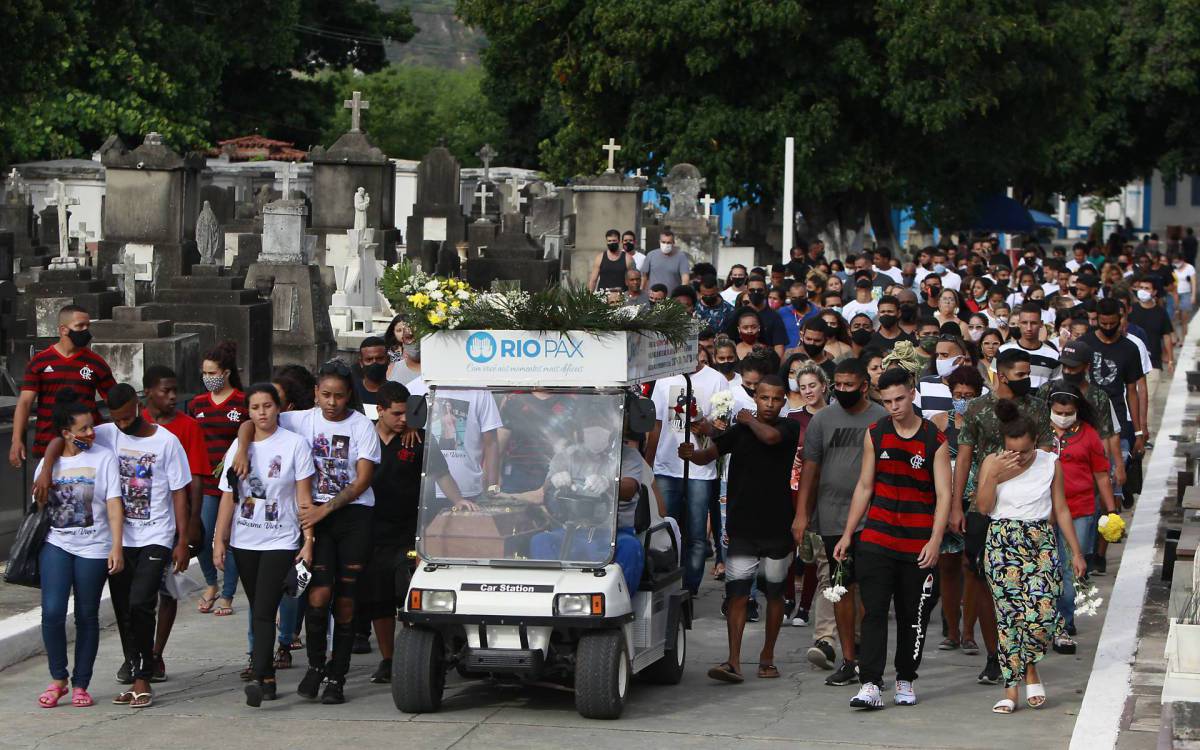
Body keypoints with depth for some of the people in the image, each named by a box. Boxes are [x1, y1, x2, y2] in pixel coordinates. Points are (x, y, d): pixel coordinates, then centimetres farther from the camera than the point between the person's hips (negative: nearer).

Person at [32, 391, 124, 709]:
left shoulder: (103, 458, 0)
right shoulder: (49, 462, 7)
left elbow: (114, 505, -5)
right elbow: (39, 504, 16)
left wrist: (116, 548, -12)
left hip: (92, 549, -1)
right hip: (56, 544, 1)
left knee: (87, 617, 4)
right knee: (52, 612, -12)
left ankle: (80, 684, 14)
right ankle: (58, 679, 4)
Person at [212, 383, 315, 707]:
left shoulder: (294, 444, -4)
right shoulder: (239, 445, 8)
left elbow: (304, 499, -4)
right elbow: (228, 497, 10)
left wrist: (309, 541, -9)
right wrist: (219, 540, 5)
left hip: (280, 542, -4)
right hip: (244, 541, 4)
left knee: (264, 612, -15)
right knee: (258, 612, 9)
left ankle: (259, 679, -22)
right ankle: (269, 678, 15)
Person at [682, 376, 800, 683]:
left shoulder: (789, 428, 0)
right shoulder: (739, 430, 4)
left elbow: (770, 436, -22)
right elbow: (709, 453, -7)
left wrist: (749, 420, -4)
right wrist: (691, 454, -29)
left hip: (777, 528, 0)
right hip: (742, 527, 0)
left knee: (774, 594, 9)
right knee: (737, 594, -7)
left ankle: (767, 656, 23)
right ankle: (734, 661, -11)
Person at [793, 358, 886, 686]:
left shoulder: (883, 419, 3)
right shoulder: (822, 419, 9)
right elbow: (810, 468, 9)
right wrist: (801, 513, 3)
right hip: (833, 518, 2)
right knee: (842, 588, 6)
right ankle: (848, 660, 11)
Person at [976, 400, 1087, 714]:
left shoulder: (1050, 464, 2)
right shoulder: (992, 463, 0)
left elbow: (1061, 509, 8)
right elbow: (984, 508, -7)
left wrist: (1076, 552, 8)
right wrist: (995, 475, -20)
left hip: (1041, 543, 1)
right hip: (1002, 544, -1)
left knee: (1044, 614, -11)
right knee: (1010, 616, -5)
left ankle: (1029, 668, 17)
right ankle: (1012, 689, 0)